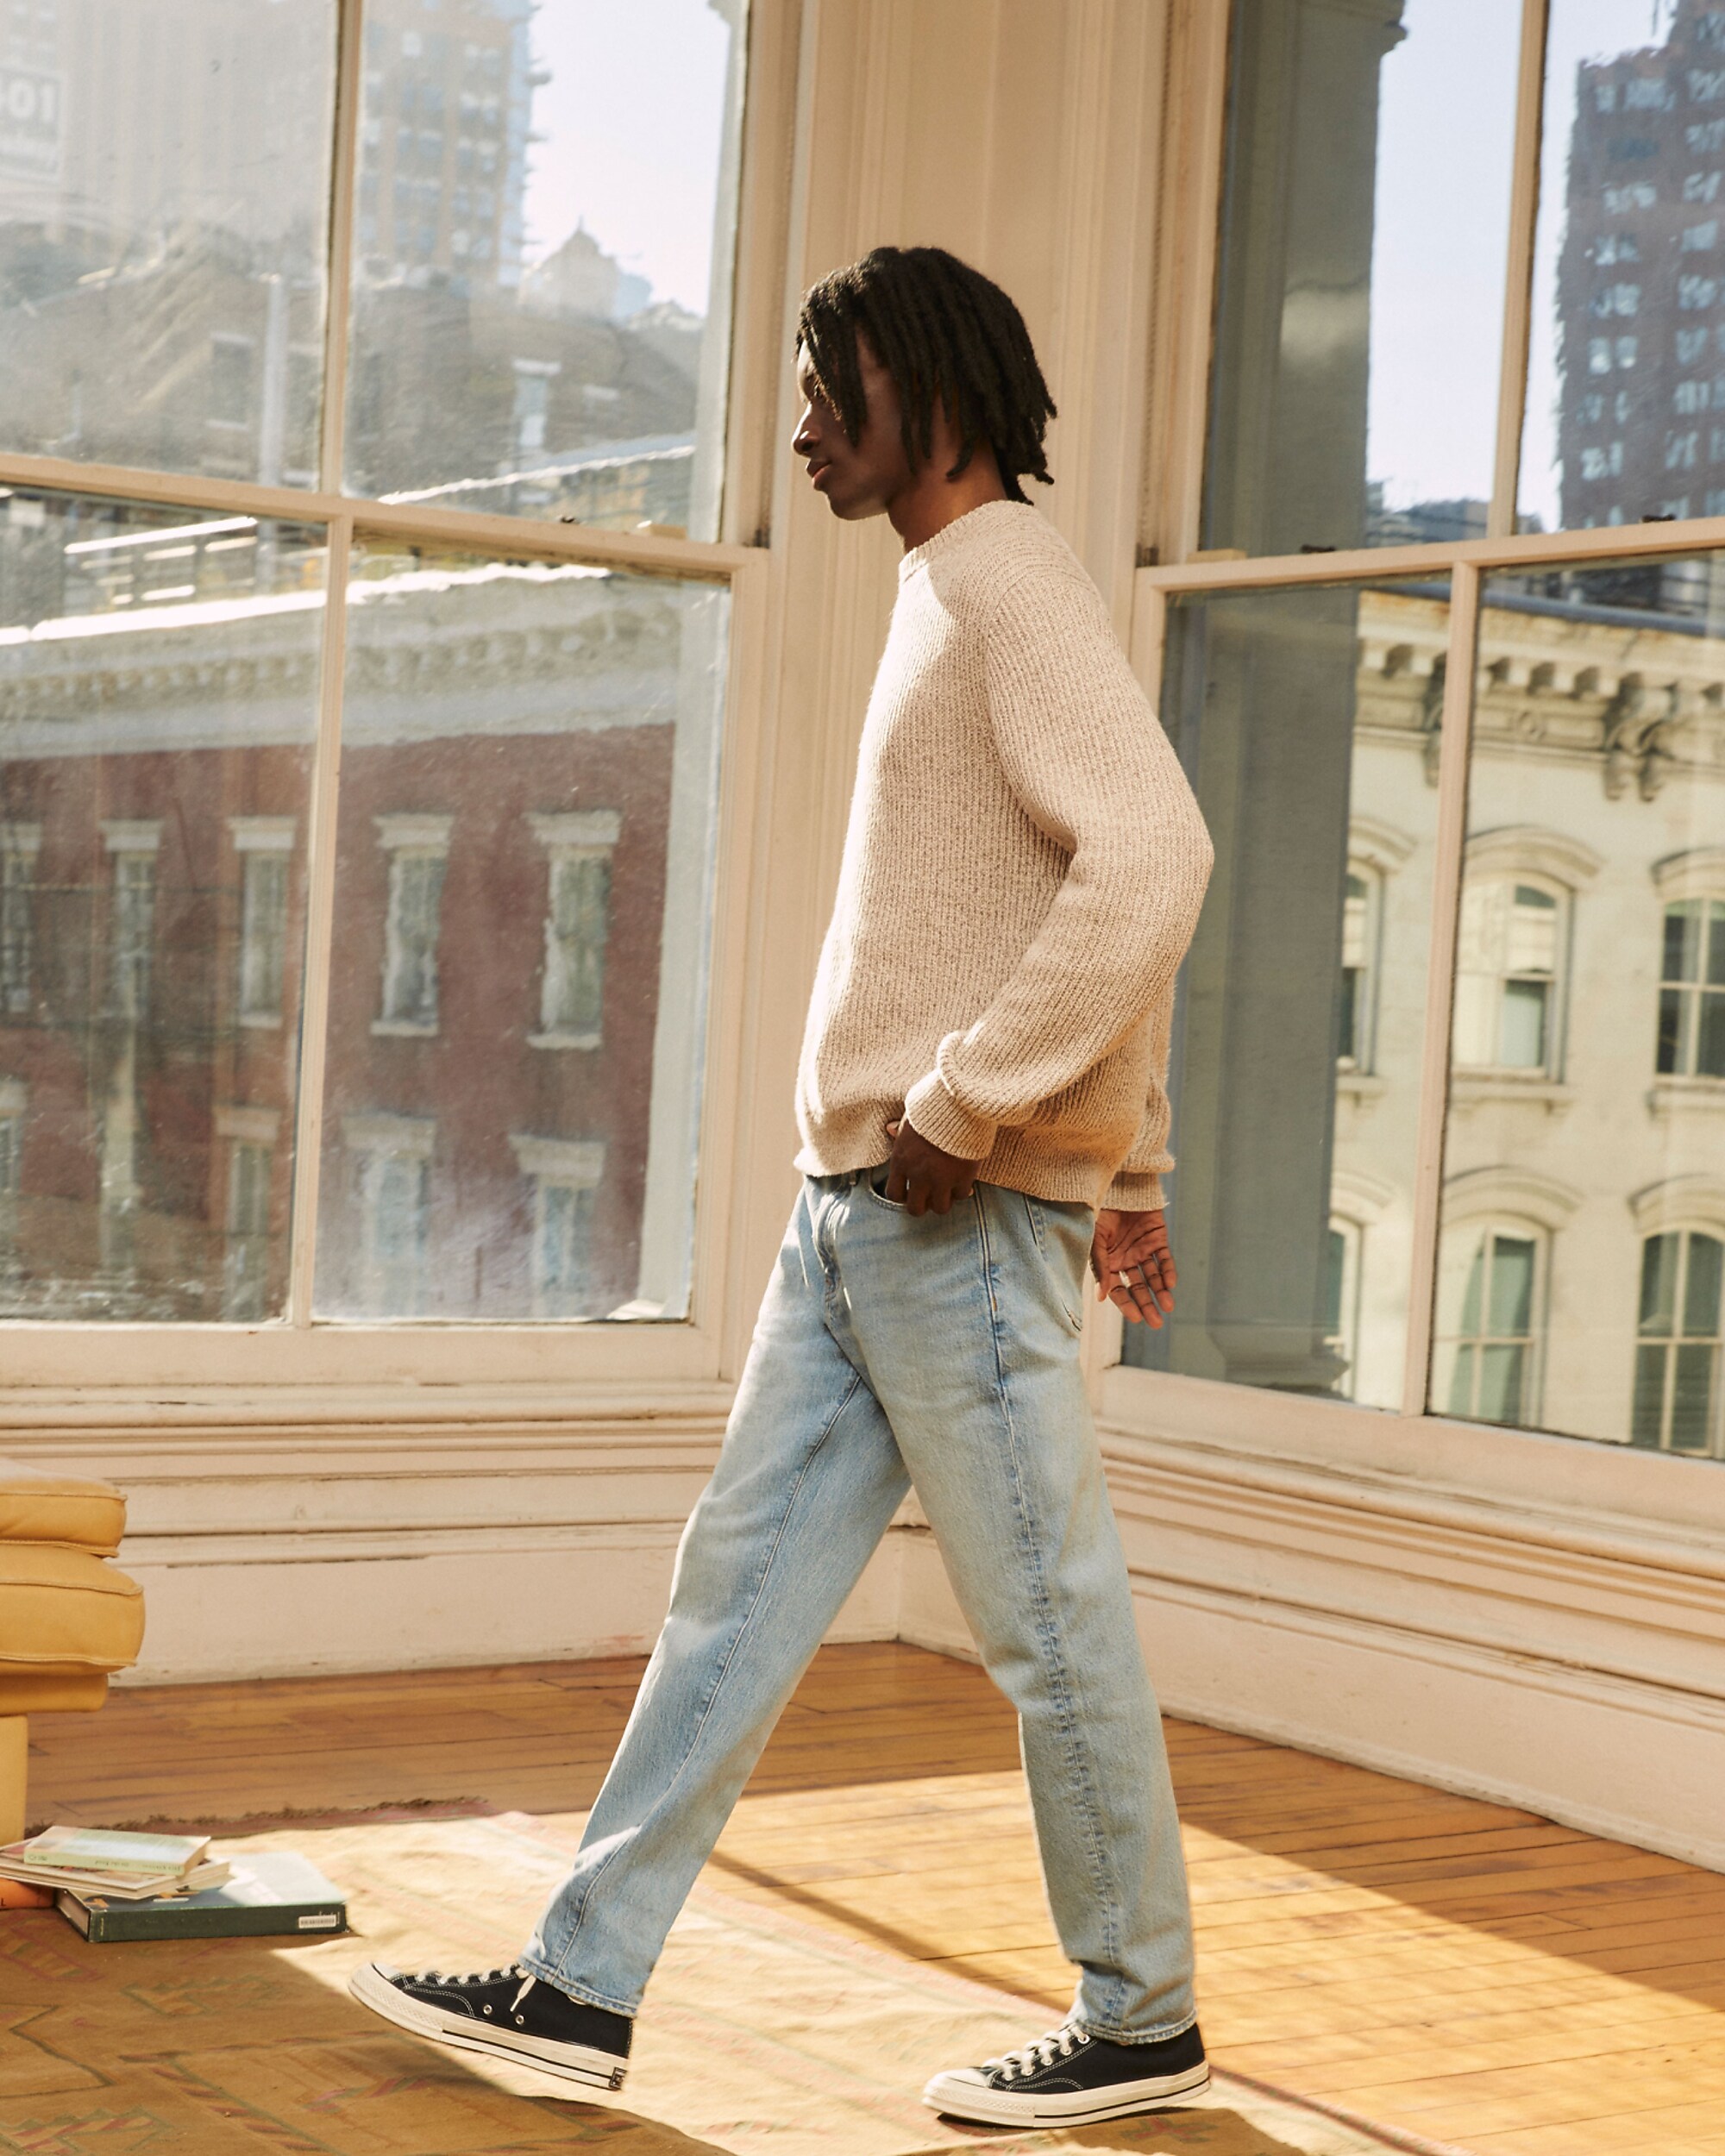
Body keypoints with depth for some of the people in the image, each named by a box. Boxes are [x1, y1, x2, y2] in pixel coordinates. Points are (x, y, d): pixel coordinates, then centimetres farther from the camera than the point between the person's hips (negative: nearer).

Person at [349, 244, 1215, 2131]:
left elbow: (1151, 859, -25)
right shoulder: (943, 599, 19)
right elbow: (1086, 905, 23)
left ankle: (1140, 2025, 14)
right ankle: (584, 1984, 15)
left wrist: (969, 1104, -21)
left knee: (1049, 1621, 0)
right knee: (738, 1583, 9)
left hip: (960, 1209, -10)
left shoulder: (1014, 585, -11)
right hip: (858, 1201, 10)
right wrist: (1131, 1166, 24)